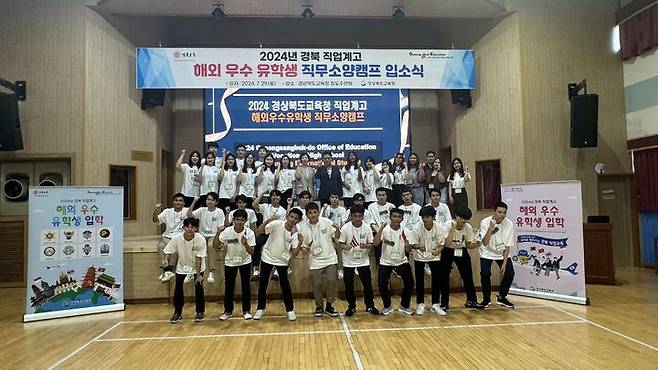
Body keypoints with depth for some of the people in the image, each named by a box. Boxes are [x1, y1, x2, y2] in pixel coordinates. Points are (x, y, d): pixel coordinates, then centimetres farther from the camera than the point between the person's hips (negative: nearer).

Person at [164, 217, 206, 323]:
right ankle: (178, 312, 16)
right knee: (178, 288, -3)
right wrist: (166, 261, -33)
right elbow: (168, 252, -12)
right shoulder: (177, 239, -23)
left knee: (199, 288, -7)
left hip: (197, 267, -2)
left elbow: (198, 258, -24)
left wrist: (198, 275, -24)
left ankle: (200, 312, 11)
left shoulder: (200, 240, -27)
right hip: (182, 266, 2)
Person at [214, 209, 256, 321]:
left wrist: (245, 244, -40)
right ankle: (228, 311, 22)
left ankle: (246, 310, 18)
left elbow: (251, 252, -20)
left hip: (245, 262, 0)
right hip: (230, 262, 1)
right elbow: (215, 246, -19)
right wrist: (218, 232, -32)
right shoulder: (227, 231, -18)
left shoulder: (249, 233, -20)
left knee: (246, 286, 3)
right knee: (229, 287, 6)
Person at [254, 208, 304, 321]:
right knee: (262, 283, 7)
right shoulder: (276, 224, -19)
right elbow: (259, 231, -26)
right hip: (267, 257, 0)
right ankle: (260, 309, 24)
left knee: (285, 284, -4)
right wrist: (268, 221, -41)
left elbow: (294, 254, -19)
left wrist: (300, 243, -36)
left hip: (282, 261, 0)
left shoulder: (295, 234, -15)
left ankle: (290, 310, 13)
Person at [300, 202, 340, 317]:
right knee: (317, 285, 5)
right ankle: (319, 306, 27)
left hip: (330, 259, 0)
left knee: (331, 281, -1)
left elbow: (336, 236, 1)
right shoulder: (304, 228, -7)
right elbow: (303, 245, 1)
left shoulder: (326, 222, -8)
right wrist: (304, 249, -22)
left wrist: (337, 229, -20)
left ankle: (329, 306, 19)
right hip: (315, 261, 0)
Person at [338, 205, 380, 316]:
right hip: (349, 261, -1)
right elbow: (340, 244, -9)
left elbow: (371, 244, -1)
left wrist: (365, 246, -23)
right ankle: (351, 306, 24)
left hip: (363, 261, 2)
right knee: (349, 285, 6)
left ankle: (370, 305, 24)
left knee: (367, 283, 7)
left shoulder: (366, 228, -7)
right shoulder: (345, 228, -13)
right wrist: (345, 246, -31)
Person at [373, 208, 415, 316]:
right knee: (382, 284, -11)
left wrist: (408, 245, -31)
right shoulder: (385, 229, -13)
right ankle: (387, 306, 13)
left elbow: (408, 251, -7)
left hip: (401, 261, 2)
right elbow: (375, 243, -27)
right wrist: (381, 229, -37)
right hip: (386, 262, -2)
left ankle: (404, 306, 16)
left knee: (409, 282, -7)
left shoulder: (405, 231, -6)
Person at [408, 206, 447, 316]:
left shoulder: (439, 227, -19)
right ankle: (420, 304, 19)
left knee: (437, 280, 0)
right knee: (419, 280, 4)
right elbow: (412, 244, -16)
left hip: (434, 256, 1)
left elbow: (442, 243, -10)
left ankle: (436, 305, 14)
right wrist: (419, 247, -37)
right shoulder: (417, 227, -21)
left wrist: (438, 250, -31)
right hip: (420, 257, -1)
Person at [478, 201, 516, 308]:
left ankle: (501, 298, 13)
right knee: (485, 273, -17)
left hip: (502, 252, 3)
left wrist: (504, 263, -13)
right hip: (487, 253, -3)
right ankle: (486, 299, 5)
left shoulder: (509, 224, -17)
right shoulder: (485, 222, -24)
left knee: (510, 273, -9)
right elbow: (485, 243, -32)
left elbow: (507, 246, -10)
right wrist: (491, 226, -42)